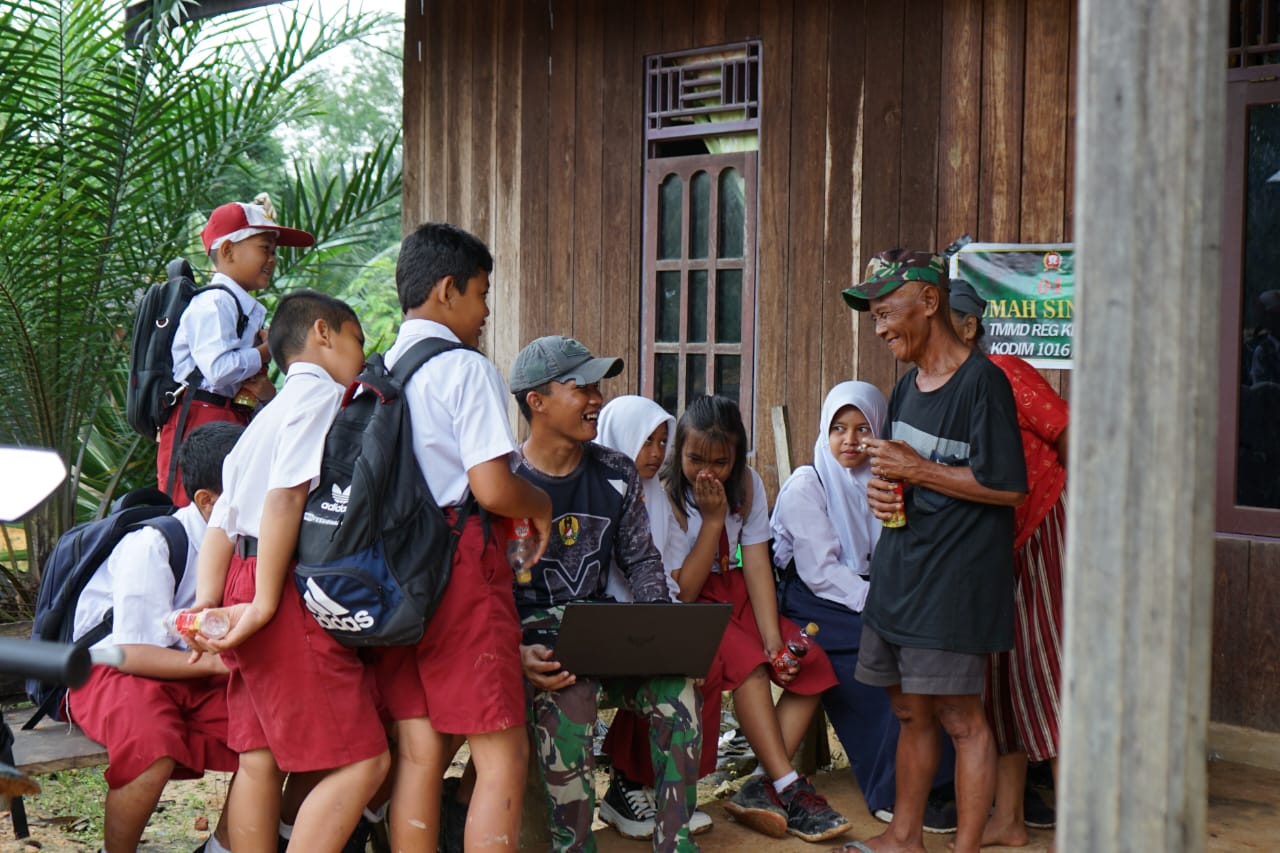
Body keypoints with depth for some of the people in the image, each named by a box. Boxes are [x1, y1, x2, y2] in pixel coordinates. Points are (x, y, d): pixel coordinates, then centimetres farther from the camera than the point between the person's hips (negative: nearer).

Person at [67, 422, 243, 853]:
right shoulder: (152, 546, -25)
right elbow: (131, 654, -26)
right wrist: (217, 661, -34)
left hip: (194, 670, 6)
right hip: (111, 669, -6)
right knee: (154, 752, -36)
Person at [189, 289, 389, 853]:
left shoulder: (269, 414, 24)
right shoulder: (321, 393, -4)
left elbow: (223, 516, 15)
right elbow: (286, 495, -18)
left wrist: (209, 599, 4)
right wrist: (264, 605, -20)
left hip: (247, 574, 10)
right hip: (293, 594, -10)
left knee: (262, 759, 9)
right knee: (361, 760, -10)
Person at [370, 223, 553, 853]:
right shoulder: (467, 370, -10)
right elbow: (492, 489, -19)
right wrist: (541, 507, 2)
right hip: (460, 565, -7)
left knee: (419, 750, 9)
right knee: (502, 753, -2)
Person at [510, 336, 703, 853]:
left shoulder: (616, 475, 9)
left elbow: (641, 559, 15)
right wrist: (516, 655, -25)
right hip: (531, 638, -4)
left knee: (677, 684, -23)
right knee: (569, 694, -36)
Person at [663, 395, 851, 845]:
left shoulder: (747, 485, -1)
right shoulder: (665, 494, -18)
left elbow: (756, 564, -8)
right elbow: (682, 594, -19)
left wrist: (774, 639, -20)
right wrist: (713, 519, -22)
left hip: (732, 594, 6)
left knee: (812, 665, -14)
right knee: (745, 658, -32)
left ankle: (763, 787, -18)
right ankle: (789, 789, -28)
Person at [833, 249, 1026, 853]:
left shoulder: (981, 382, -13)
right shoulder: (907, 386, 15)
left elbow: (1007, 486, -18)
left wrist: (916, 470, -15)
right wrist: (882, 490, 3)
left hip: (955, 579, -8)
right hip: (898, 574, 8)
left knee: (960, 717, -3)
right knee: (910, 711, 15)